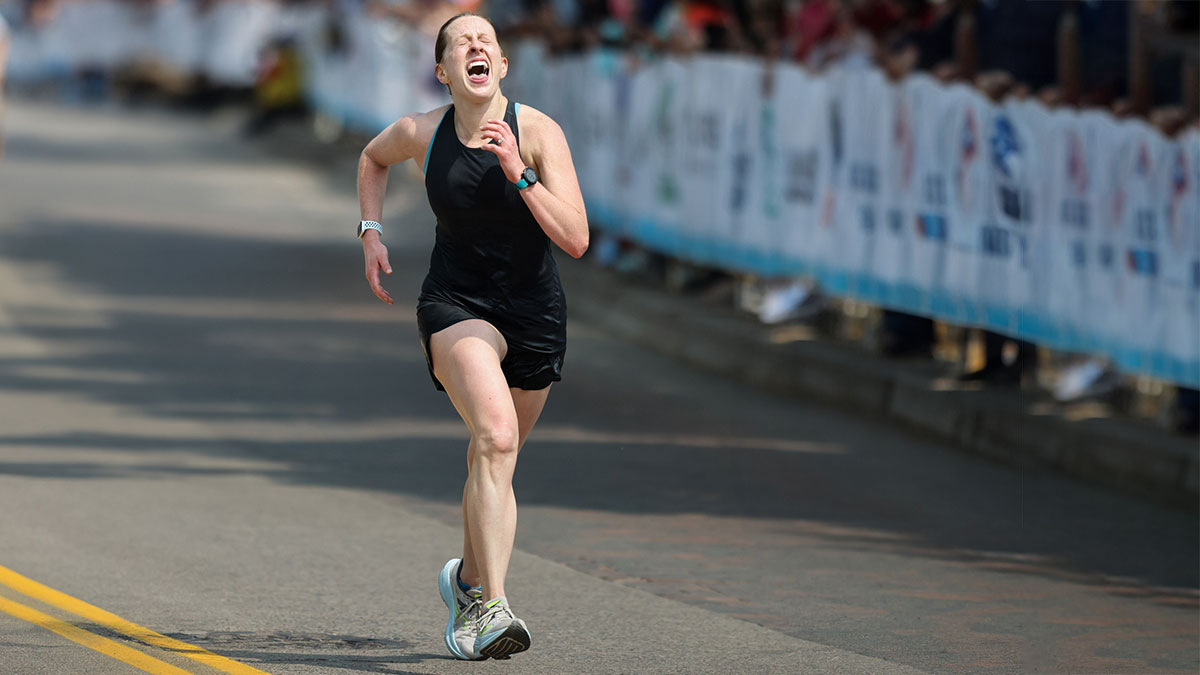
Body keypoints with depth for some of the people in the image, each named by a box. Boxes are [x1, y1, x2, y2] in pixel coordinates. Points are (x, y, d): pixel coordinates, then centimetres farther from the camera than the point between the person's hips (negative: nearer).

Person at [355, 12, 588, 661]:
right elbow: (373, 158, 19)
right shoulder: (420, 133, -6)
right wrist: (371, 232, 8)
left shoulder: (539, 133, -12)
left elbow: (576, 240, -18)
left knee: (494, 457, 16)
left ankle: (468, 579, 45)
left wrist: (519, 174, -27)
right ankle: (492, 609, -34)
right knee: (495, 436, -27)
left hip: (535, 313, 2)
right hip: (456, 305, -2)